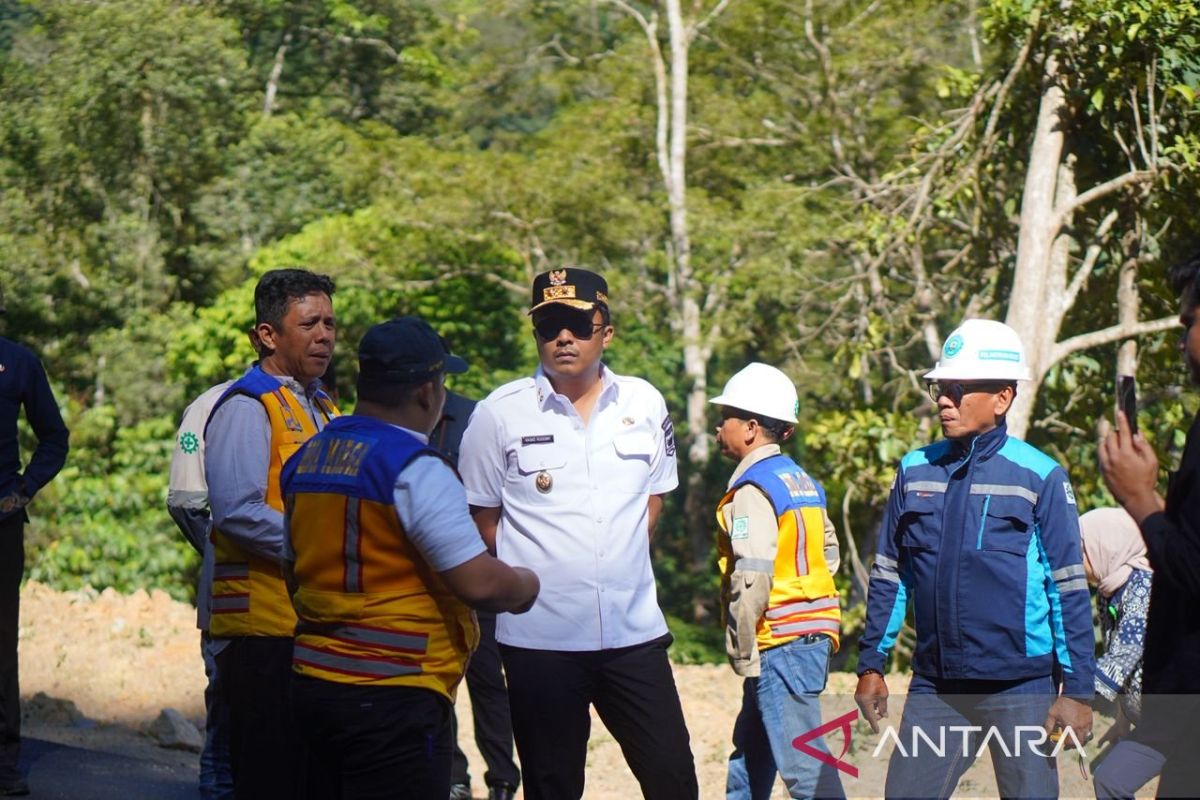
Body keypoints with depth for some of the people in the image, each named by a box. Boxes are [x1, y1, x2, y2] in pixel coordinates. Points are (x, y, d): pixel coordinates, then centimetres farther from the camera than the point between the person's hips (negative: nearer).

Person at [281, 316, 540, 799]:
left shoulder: (305, 459, 9)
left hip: (313, 681, 8)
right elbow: (480, 584, -19)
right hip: (391, 695, -8)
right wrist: (525, 585, 1)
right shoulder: (416, 469, -15)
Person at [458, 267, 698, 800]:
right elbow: (483, 518, 4)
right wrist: (530, 579, 5)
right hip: (540, 636, -2)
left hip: (634, 630, 2)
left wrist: (620, 562, 10)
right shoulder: (499, 414, -4)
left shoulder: (644, 403, 5)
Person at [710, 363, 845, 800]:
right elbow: (829, 552, 20)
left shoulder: (752, 489, -14)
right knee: (751, 747, 21)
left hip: (780, 641, -10)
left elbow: (751, 578, -21)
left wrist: (743, 652, -14)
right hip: (816, 632, 10)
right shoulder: (803, 481, 15)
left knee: (804, 763, -10)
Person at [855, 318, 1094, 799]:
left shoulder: (1040, 477, -4)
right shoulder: (915, 471, 8)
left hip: (1021, 688, -4)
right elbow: (888, 576, 15)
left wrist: (1077, 691, -7)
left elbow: (1070, 591, -4)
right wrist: (871, 665, 12)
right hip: (934, 686, 4)